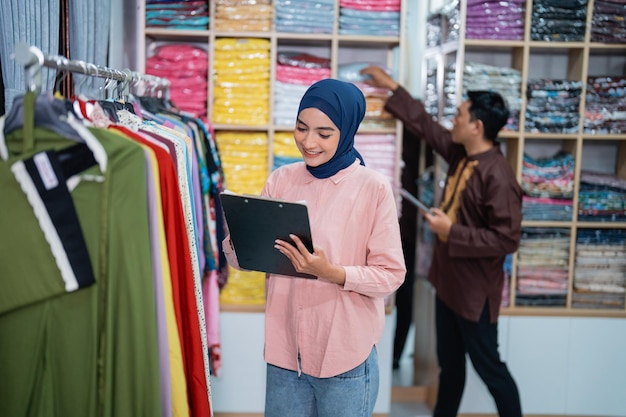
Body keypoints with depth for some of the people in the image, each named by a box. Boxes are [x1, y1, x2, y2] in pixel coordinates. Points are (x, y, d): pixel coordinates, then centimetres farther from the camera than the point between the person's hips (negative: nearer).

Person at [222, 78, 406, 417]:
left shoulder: (374, 188, -10)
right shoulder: (280, 180, 2)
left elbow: (390, 275, -10)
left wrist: (331, 272, -25)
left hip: (346, 355, -3)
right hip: (284, 348, 3)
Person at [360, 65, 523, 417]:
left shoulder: (498, 176, -25)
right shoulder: (460, 153, 0)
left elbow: (508, 239, -26)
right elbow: (426, 125, 13)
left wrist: (452, 233, -24)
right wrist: (391, 87, 15)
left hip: (476, 288, -9)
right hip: (449, 278, 9)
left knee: (489, 368, 6)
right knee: (450, 363, 21)